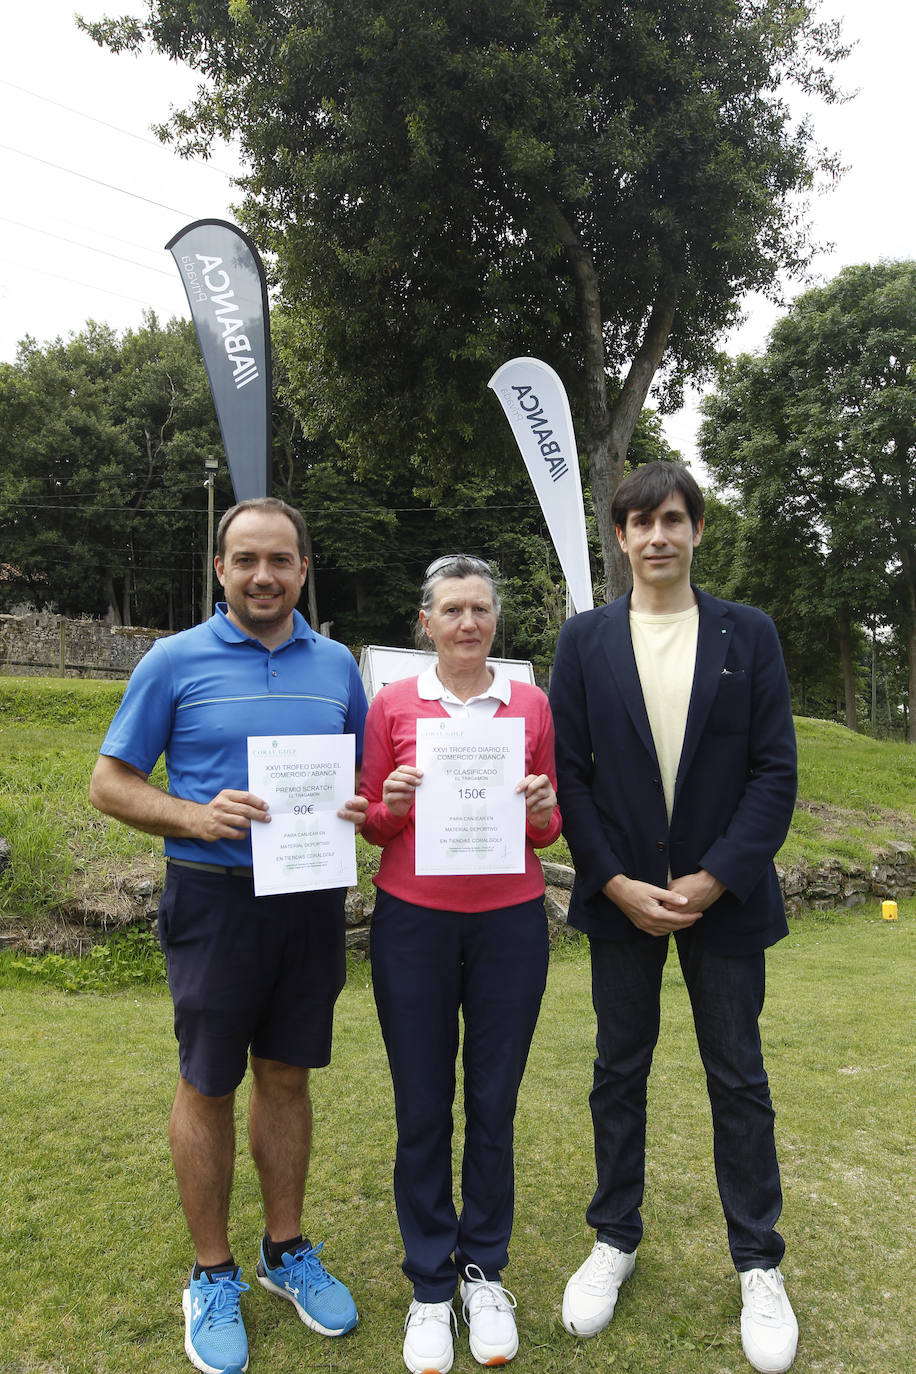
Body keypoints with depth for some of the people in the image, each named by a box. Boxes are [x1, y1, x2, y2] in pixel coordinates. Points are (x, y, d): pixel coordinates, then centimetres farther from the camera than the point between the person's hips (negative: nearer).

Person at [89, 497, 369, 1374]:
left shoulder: (335, 665, 6)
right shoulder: (175, 661, -5)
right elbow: (109, 783, -3)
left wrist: (365, 807, -10)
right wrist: (196, 817, -20)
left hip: (311, 899, 3)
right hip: (215, 898, -3)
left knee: (286, 1075, 16)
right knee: (208, 1086, 10)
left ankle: (286, 1250, 36)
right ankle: (213, 1275, 30)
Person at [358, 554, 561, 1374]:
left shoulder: (532, 704, 4)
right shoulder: (393, 704, 1)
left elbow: (551, 828, 9)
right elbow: (373, 825, 6)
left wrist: (543, 810, -12)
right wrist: (393, 804, -15)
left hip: (510, 922, 1)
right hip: (413, 922, -1)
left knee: (494, 1103, 10)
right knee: (423, 1107, 8)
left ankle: (485, 1272, 32)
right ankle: (431, 1285, 28)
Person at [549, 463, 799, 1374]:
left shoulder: (748, 633, 1)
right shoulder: (585, 639, 2)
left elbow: (775, 769, -3)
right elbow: (568, 769, -1)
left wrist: (715, 878, -12)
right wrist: (616, 881, -9)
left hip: (723, 891, 0)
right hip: (619, 892, 1)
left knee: (738, 1078, 11)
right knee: (619, 1070, 14)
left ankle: (758, 1263, 30)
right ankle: (615, 1240, 33)